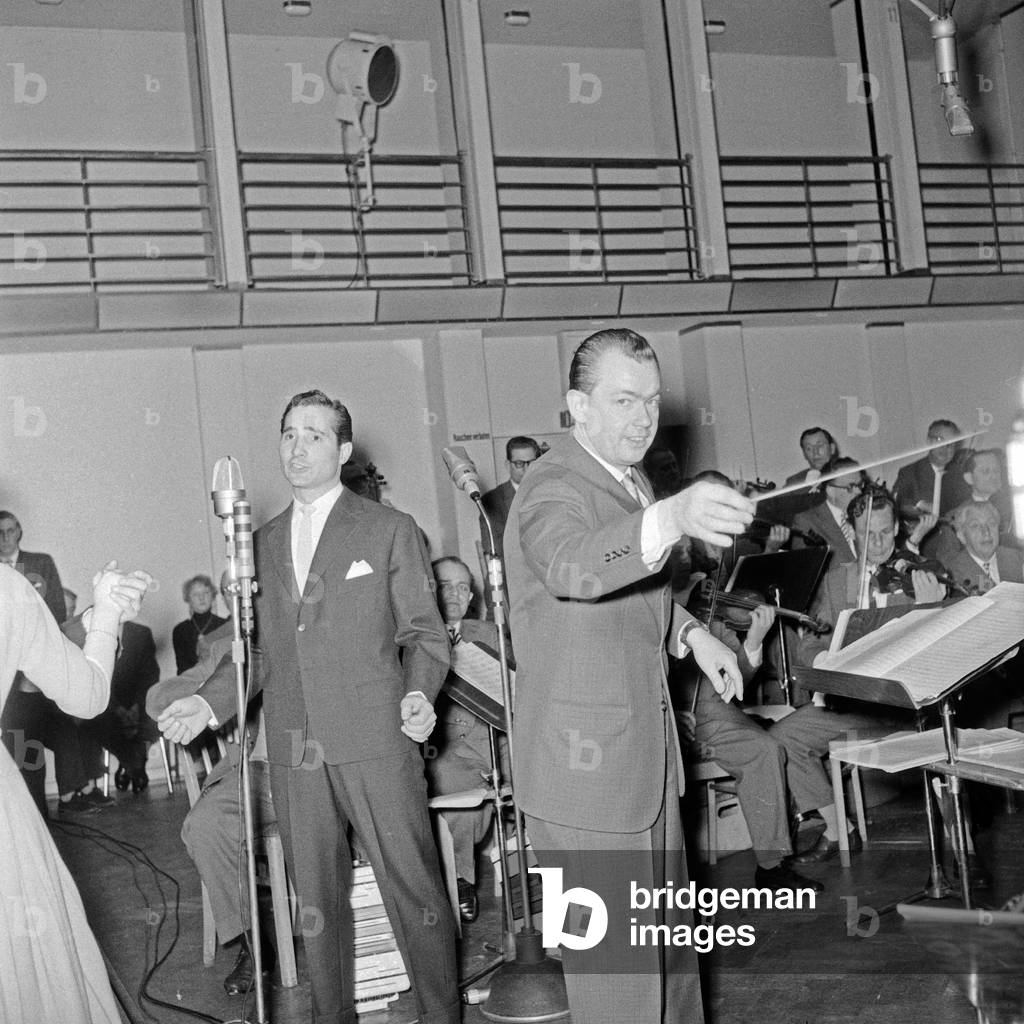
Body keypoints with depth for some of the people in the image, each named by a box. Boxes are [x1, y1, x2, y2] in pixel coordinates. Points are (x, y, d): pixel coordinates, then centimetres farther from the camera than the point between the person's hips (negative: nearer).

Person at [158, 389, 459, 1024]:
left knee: (414, 891, 0)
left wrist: (418, 693, -15)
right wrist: (210, 703, 4)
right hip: (294, 751, 4)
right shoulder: (262, 544, 16)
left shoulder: (389, 530, 3)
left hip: (375, 740, -4)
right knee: (317, 900, 11)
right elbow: (256, 648, 19)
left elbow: (424, 632, 3)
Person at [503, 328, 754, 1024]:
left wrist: (691, 632, 10)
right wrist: (672, 519, -59)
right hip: (584, 766, -9)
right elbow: (573, 567, -43)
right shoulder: (554, 490, -19)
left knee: (670, 939, 22)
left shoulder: (633, 482, 11)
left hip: (647, 754, 9)